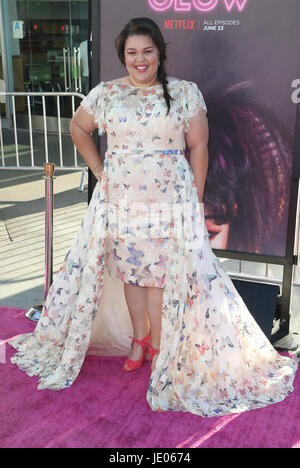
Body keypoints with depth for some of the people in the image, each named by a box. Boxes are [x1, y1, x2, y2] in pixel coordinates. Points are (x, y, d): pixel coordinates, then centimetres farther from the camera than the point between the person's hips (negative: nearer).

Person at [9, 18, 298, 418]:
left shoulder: (186, 93, -1)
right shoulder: (106, 93, 4)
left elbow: (198, 147, -1)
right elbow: (79, 128, 18)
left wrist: (197, 199, -3)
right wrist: (98, 168, 8)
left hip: (170, 201, -2)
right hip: (120, 200, 3)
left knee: (162, 272, 2)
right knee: (129, 269, 11)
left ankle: (161, 346, 20)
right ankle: (137, 338, 30)